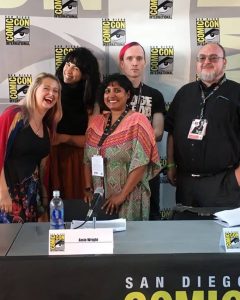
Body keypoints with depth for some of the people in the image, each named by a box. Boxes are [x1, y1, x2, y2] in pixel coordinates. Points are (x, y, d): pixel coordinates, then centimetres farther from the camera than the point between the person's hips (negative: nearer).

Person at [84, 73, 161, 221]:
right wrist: (89, 189, 1)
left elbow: (140, 163, -15)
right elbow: (88, 160, 10)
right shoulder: (96, 122, 8)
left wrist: (122, 195, -17)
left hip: (130, 198, -5)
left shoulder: (137, 121, -9)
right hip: (100, 198, 5)